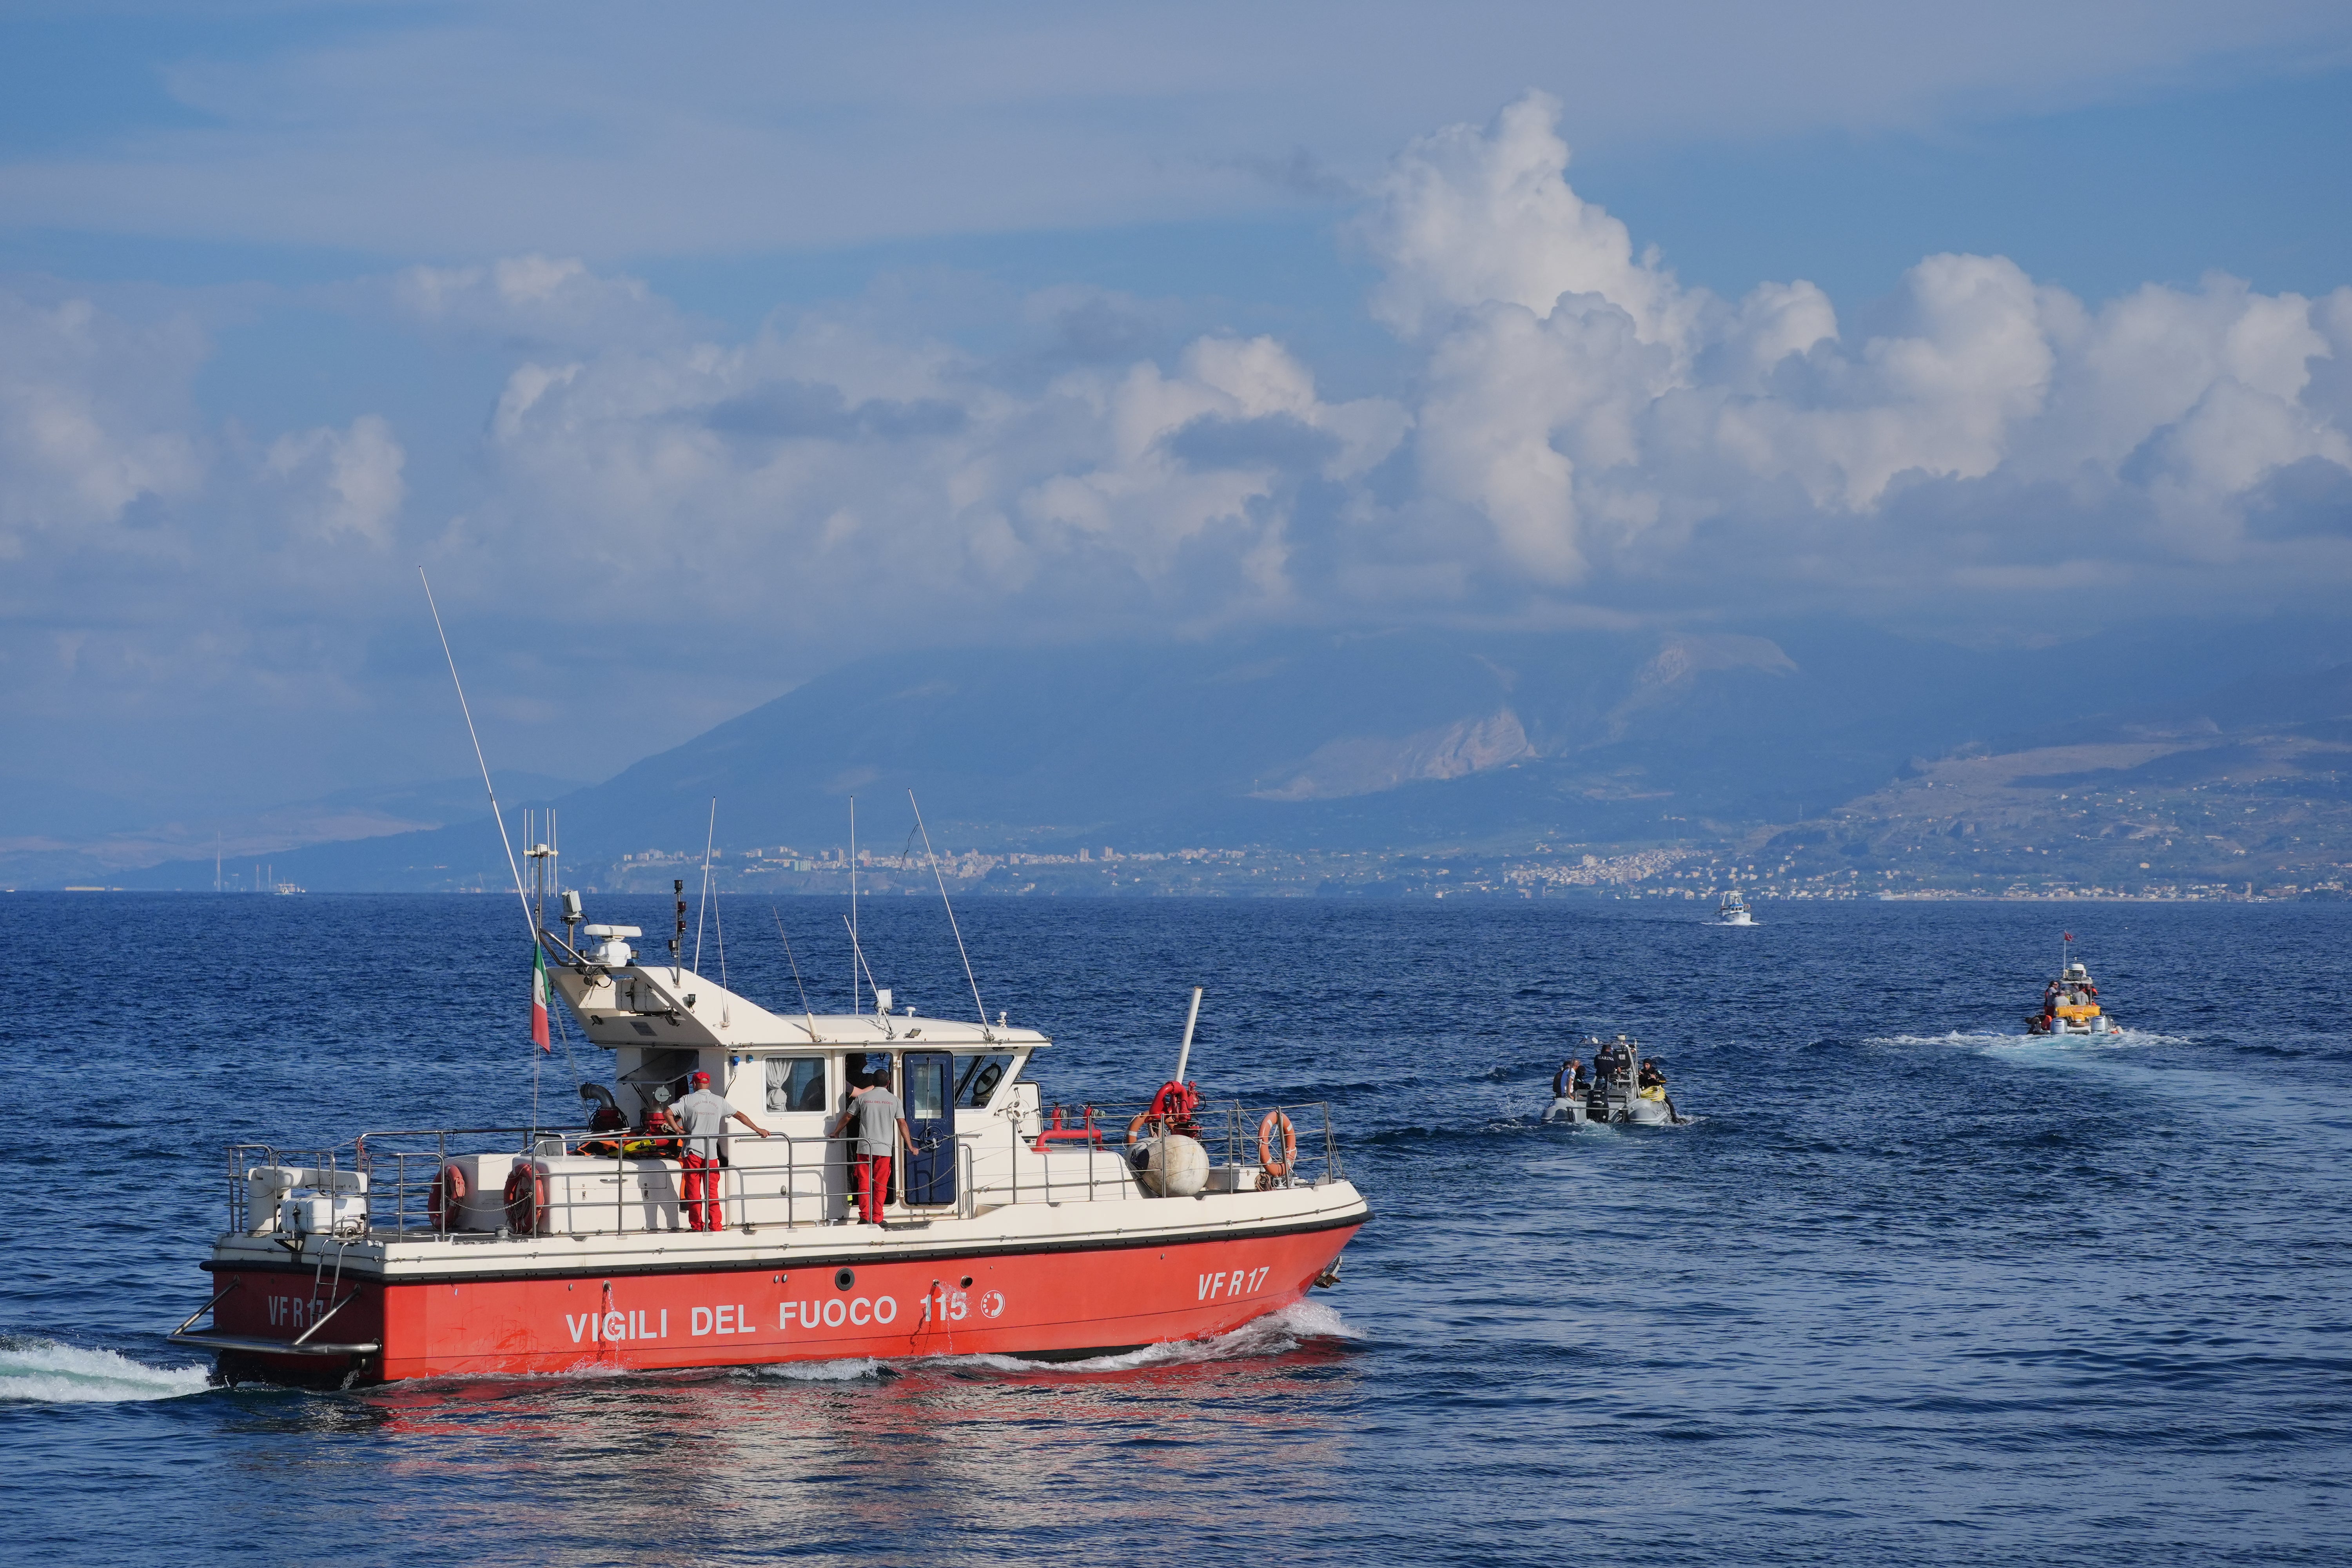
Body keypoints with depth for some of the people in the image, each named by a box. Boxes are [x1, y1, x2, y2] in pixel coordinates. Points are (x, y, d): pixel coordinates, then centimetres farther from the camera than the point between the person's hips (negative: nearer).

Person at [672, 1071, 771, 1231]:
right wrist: (758, 1130, 18)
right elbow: (739, 1116, 11)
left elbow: (668, 1113, -9)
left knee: (694, 1192, 4)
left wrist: (678, 1130, 2)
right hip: (711, 1154, 2)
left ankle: (697, 1226, 4)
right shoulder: (719, 1102, 6)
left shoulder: (688, 1100, 0)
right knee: (712, 1192, 5)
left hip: (693, 1152, -2)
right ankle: (715, 1226, 2)